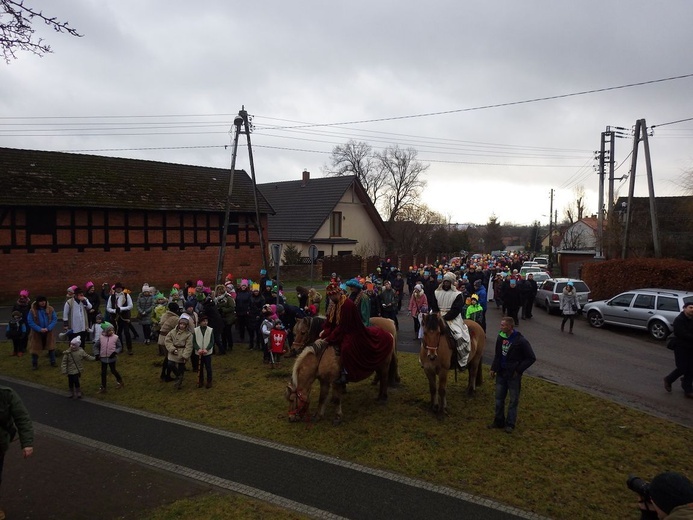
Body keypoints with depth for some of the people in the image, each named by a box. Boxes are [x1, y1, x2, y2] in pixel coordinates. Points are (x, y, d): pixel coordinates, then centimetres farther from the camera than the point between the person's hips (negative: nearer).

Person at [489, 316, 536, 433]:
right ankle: (499, 421, 27)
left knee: (513, 400, 8)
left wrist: (519, 370, -15)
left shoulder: (521, 341, -19)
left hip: (514, 376, -5)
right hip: (501, 374, 6)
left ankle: (510, 424, 20)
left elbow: (531, 358, -12)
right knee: (499, 398, 14)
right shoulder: (500, 337, -2)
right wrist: (493, 368, 6)